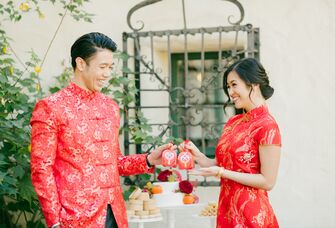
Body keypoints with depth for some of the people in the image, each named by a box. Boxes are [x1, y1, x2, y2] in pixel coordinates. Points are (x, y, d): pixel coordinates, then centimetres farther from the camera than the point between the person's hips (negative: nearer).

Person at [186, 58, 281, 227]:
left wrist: (221, 173, -19)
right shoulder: (233, 122, 8)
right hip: (227, 209, 7)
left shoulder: (267, 125, -15)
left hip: (251, 214, -7)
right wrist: (199, 157, -5)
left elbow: (267, 182, -17)